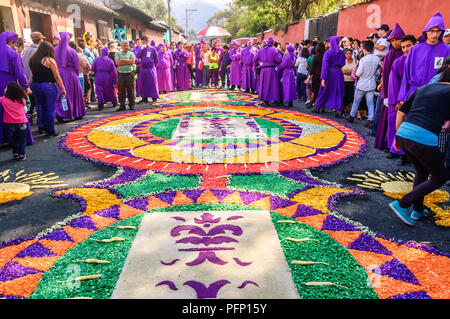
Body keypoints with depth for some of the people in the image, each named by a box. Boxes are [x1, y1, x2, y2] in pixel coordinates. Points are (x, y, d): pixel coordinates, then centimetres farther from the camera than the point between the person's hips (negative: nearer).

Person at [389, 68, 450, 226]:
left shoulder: (423, 88, 21)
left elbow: (401, 111, 18)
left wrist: (397, 136, 23)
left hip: (403, 135, 7)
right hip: (424, 140, -7)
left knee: (422, 172, 29)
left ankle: (417, 210, 35)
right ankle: (402, 204, 6)